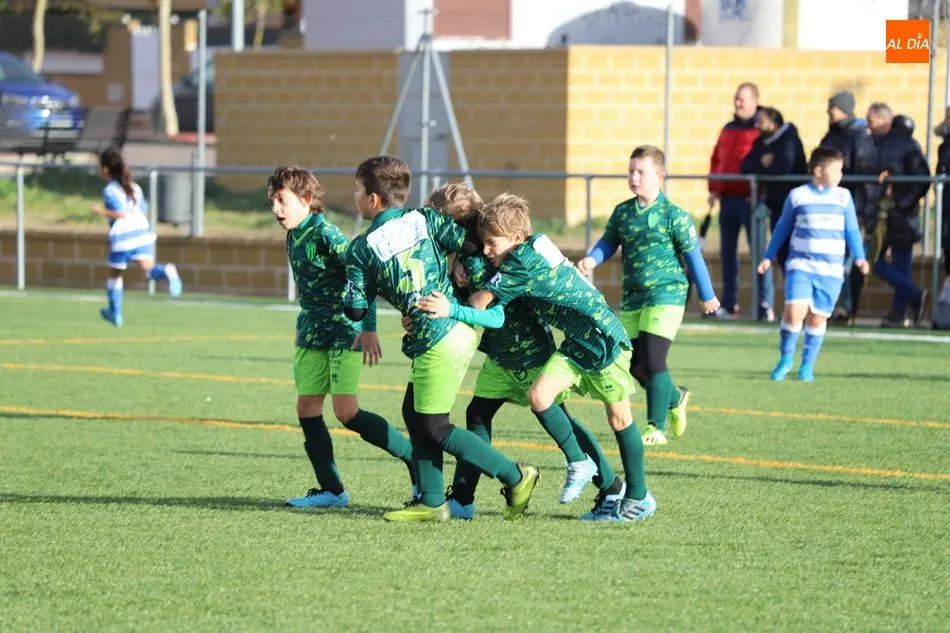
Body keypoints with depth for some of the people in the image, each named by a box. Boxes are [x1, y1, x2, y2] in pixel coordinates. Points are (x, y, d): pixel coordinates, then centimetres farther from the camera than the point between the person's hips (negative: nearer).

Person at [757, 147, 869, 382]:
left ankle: (807, 365, 19)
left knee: (817, 318, 3)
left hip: (831, 270, 2)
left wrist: (859, 257, -2)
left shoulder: (843, 197, 5)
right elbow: (783, 228, 12)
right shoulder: (797, 196, 1)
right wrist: (769, 257, 12)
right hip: (801, 265, -2)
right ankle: (786, 357, 5)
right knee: (794, 312, -16)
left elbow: (852, 230, 10)